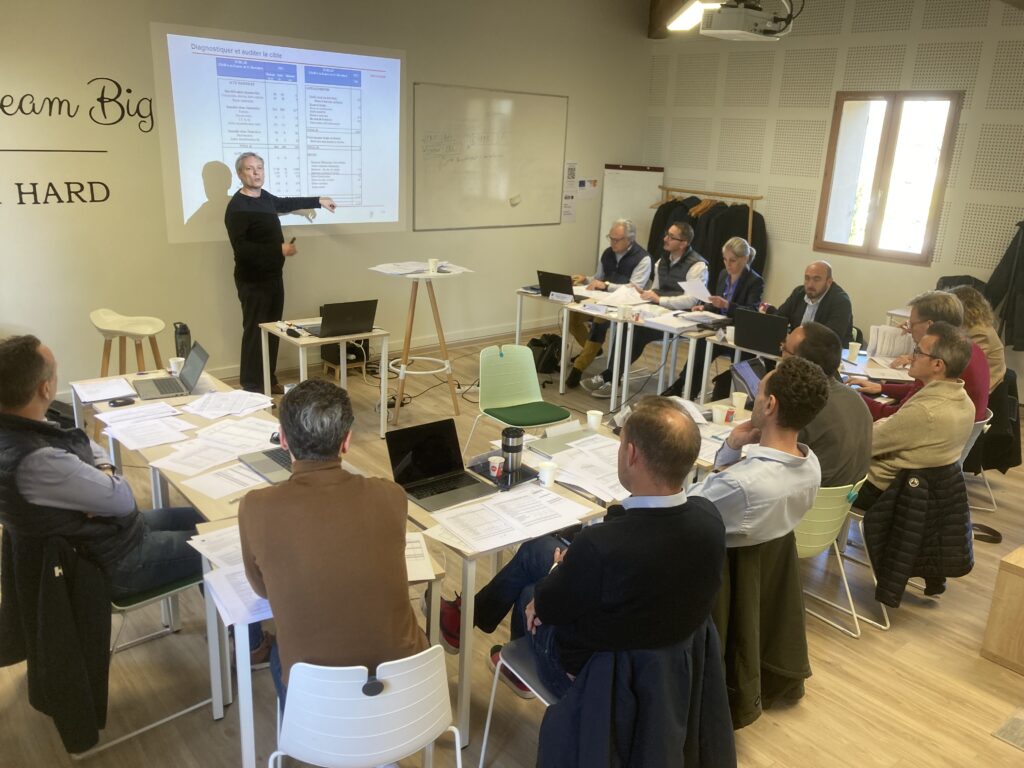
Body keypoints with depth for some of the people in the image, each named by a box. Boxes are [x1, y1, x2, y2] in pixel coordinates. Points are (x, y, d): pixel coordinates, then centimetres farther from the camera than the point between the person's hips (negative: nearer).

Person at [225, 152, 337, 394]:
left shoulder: (264, 197, 9)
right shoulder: (237, 207, -17)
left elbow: (286, 203, 32)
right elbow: (241, 247, -26)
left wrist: (318, 201, 38)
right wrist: (279, 249, -25)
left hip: (273, 275, 9)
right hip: (253, 280, -9)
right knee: (255, 331, -6)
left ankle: (269, 381, 21)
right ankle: (251, 387, 0)